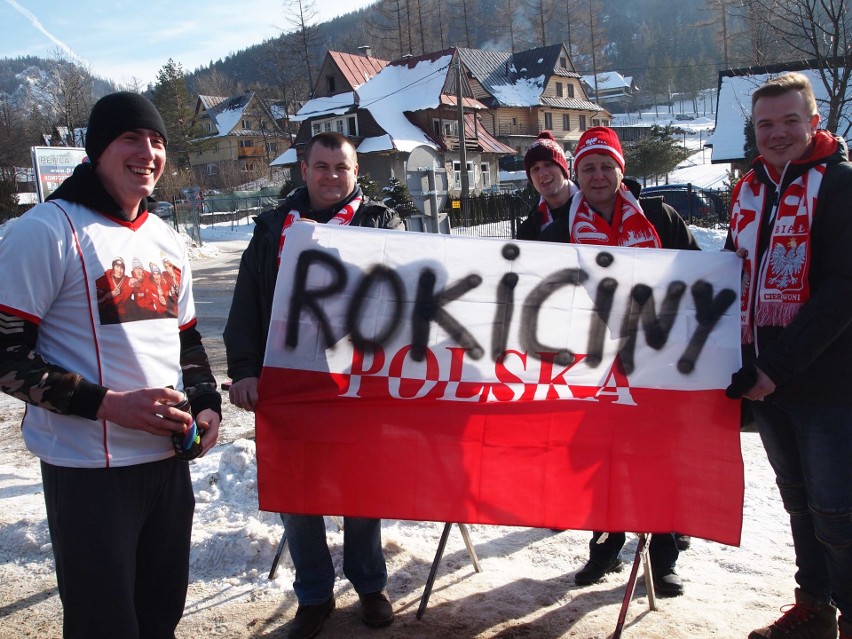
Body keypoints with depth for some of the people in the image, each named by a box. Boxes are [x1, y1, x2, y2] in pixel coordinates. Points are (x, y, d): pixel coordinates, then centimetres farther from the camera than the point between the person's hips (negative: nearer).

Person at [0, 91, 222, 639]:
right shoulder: (49, 230, -10)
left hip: (169, 458, 7)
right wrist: (107, 404, -20)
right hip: (89, 469, -6)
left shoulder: (168, 239, 12)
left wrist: (207, 403, 5)